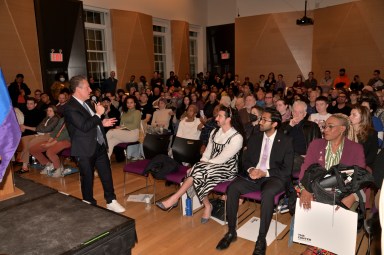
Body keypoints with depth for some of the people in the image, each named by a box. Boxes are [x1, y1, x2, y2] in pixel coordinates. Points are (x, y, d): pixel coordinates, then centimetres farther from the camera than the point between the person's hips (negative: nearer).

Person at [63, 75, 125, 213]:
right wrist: (98, 114, -20)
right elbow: (84, 126, -27)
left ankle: (111, 201, 25)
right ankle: (89, 204, 28)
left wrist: (102, 123, 6)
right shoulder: (70, 108, -17)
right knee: (88, 178, 9)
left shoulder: (87, 102, 10)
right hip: (86, 149, -8)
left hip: (99, 145, 8)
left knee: (106, 174, 12)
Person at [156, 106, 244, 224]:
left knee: (197, 172, -28)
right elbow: (207, 153, 9)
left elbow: (221, 159, -18)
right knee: (196, 174, -24)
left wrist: (200, 166, -15)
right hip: (210, 166, 6)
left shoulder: (237, 137, -14)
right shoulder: (214, 132, 9)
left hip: (227, 169, -6)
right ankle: (207, 206, -7)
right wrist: (200, 164, -9)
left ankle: (174, 198, -18)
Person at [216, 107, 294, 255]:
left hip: (274, 178, -4)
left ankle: (261, 239, -21)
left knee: (267, 193, -37)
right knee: (232, 188, -24)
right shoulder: (254, 138, 10)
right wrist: (250, 169, -11)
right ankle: (231, 232, -10)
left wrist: (265, 173, -18)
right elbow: (246, 160, 13)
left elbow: (286, 170, -5)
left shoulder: (286, 141, -2)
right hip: (253, 175, 4)